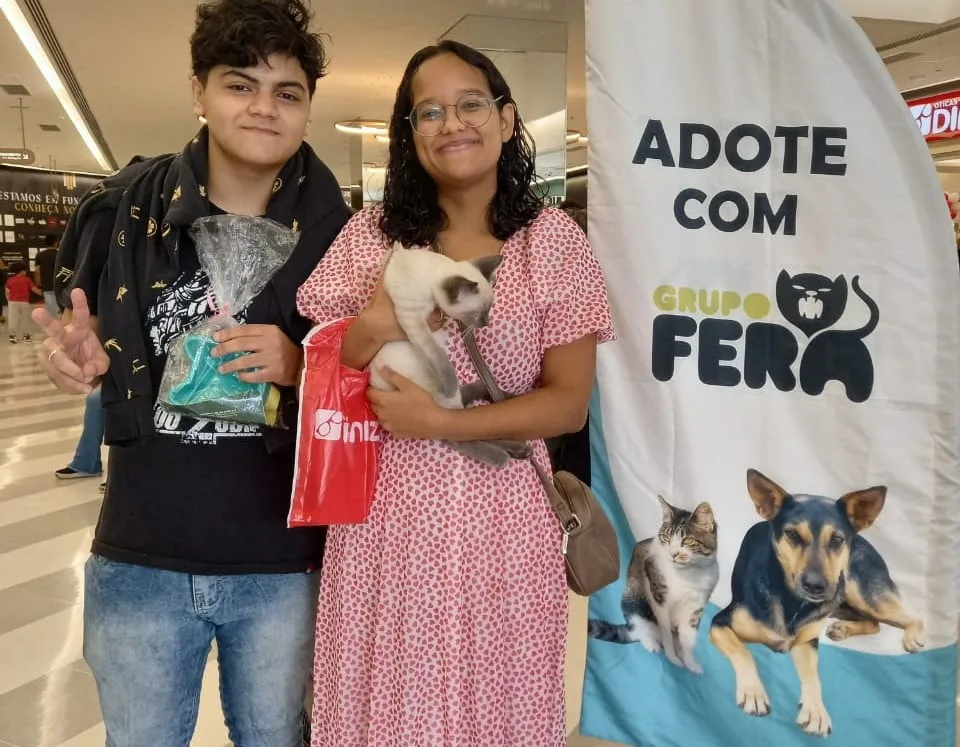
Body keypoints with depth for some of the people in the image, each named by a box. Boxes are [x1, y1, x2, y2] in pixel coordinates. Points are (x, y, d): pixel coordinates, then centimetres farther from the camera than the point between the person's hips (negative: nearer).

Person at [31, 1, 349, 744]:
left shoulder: (335, 233, -8)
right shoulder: (126, 207, -5)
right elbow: (88, 339, 8)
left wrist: (299, 365, -20)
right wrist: (79, 357, -14)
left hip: (281, 562, -1)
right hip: (140, 557, 1)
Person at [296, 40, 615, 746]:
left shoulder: (554, 240, -2)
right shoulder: (371, 234, 2)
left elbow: (568, 401, -5)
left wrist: (439, 422, -16)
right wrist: (372, 331, -17)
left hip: (500, 521, -1)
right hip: (383, 517, 1)